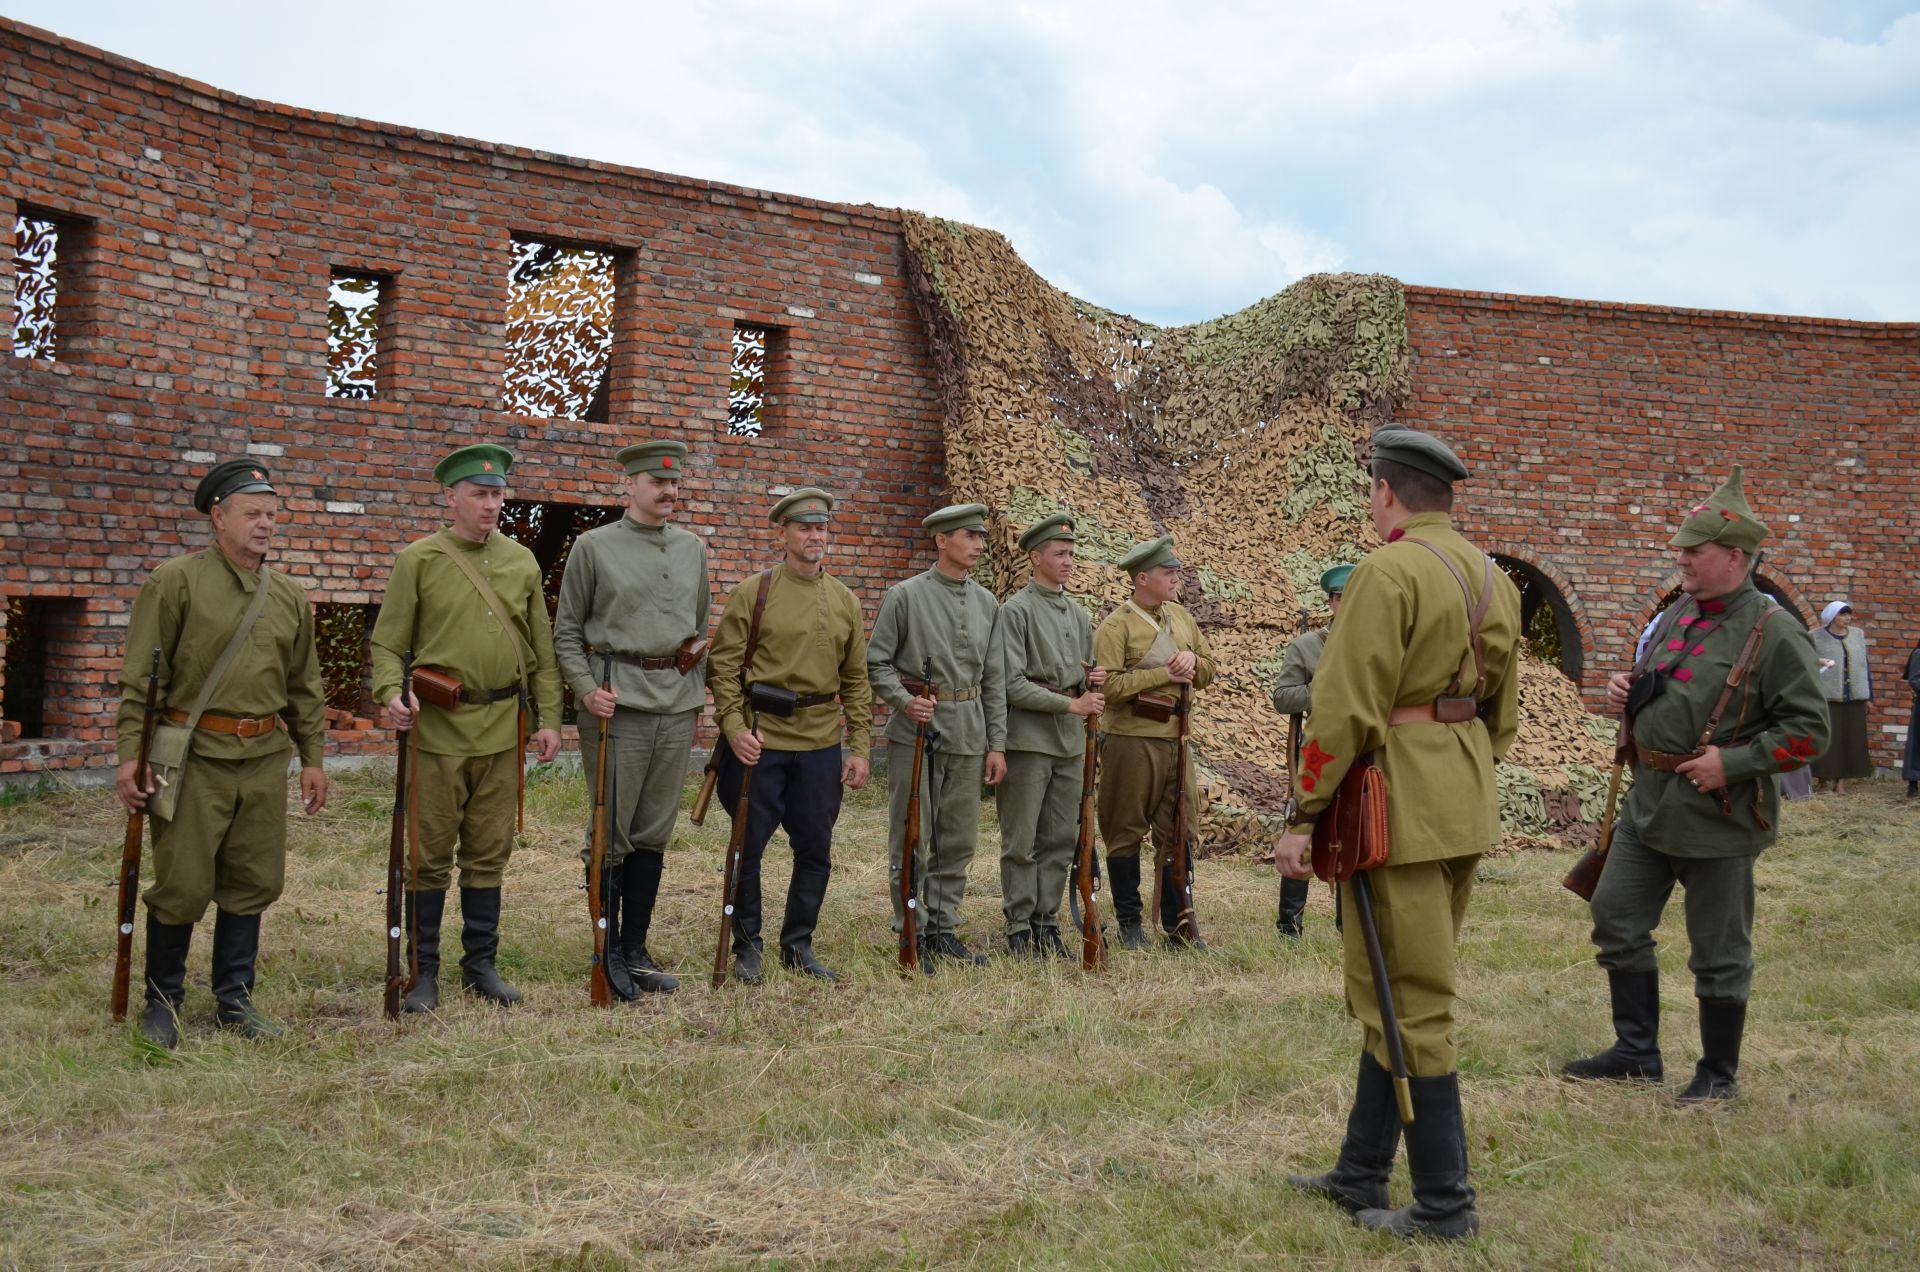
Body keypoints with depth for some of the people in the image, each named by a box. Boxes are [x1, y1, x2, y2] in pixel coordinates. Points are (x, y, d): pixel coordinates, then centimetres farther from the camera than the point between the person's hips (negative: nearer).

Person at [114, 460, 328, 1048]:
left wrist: (313, 757, 13)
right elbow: (138, 676, -5)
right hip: (195, 756, -5)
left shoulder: (290, 596, 12)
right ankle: (162, 1001, 16)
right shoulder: (175, 581, -3)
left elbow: (303, 687, 17)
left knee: (252, 882, 9)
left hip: (266, 758, 5)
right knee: (182, 885, -2)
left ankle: (234, 998, 22)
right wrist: (130, 753, -12)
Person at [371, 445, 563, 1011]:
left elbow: (542, 651, 13)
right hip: (438, 728, -3)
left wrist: (549, 719, 7)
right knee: (430, 854, 2)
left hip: (502, 730, 3)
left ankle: (481, 965, 21)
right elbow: (387, 642, -2)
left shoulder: (522, 563, 9)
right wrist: (393, 692, -20)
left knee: (489, 853, 10)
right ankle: (424, 971, 12)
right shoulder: (418, 560, -1)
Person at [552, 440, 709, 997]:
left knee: (654, 833, 9)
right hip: (618, 701, -4)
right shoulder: (593, 547, -1)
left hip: (678, 704, 5)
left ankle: (635, 951, 18)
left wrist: (698, 686, 13)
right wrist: (586, 689, -12)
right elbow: (566, 631, 1)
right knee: (611, 832, -1)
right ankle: (608, 952, 11)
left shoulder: (693, 549, 12)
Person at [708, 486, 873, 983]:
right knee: (749, 846, 4)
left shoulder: (846, 602, 9)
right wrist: (733, 726, -15)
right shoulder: (753, 592, -3)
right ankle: (746, 945, 19)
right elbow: (723, 664, -3)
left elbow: (856, 681, 12)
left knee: (815, 850, 9)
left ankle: (798, 945, 24)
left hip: (821, 746, 4)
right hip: (760, 742, -4)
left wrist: (859, 747, 6)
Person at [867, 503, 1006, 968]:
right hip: (915, 733, -5)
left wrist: (996, 743, 8)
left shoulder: (987, 602, 11)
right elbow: (876, 663, -3)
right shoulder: (905, 595, -4)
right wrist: (904, 701, -20)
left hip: (968, 735, 5)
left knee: (959, 841, 9)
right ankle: (912, 934, 9)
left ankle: (944, 929, 20)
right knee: (911, 839, 0)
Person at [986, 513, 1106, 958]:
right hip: (1028, 738, -7)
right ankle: (1020, 926, 7)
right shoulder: (1016, 610, -7)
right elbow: (1011, 684, -14)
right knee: (1021, 841, 0)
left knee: (1062, 838, 9)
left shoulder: (1078, 614, 14)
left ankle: (1047, 921, 17)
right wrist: (1072, 704, -15)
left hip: (1070, 740, 7)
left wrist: (1094, 681, -2)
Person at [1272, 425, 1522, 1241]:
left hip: (1398, 805, -9)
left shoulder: (1387, 572, -15)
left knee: (1407, 1001, 0)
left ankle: (1445, 1203, 7)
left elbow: (1344, 709, -18)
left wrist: (1303, 816, -13)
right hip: (1465, 806, 9)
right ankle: (1361, 1174, 25)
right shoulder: (1490, 577, 12)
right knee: (1400, 991, 16)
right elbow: (1501, 708, 17)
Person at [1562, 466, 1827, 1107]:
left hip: (1716, 815, -8)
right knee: (1616, 917, 10)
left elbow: (1808, 728, -15)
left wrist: (1733, 764, -21)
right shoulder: (1677, 614, 9)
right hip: (1650, 803, 8)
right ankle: (1636, 1053, 24)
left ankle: (1718, 1074, 21)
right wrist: (1625, 692, 3)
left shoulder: (1772, 632, -14)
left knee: (1719, 951, 4)